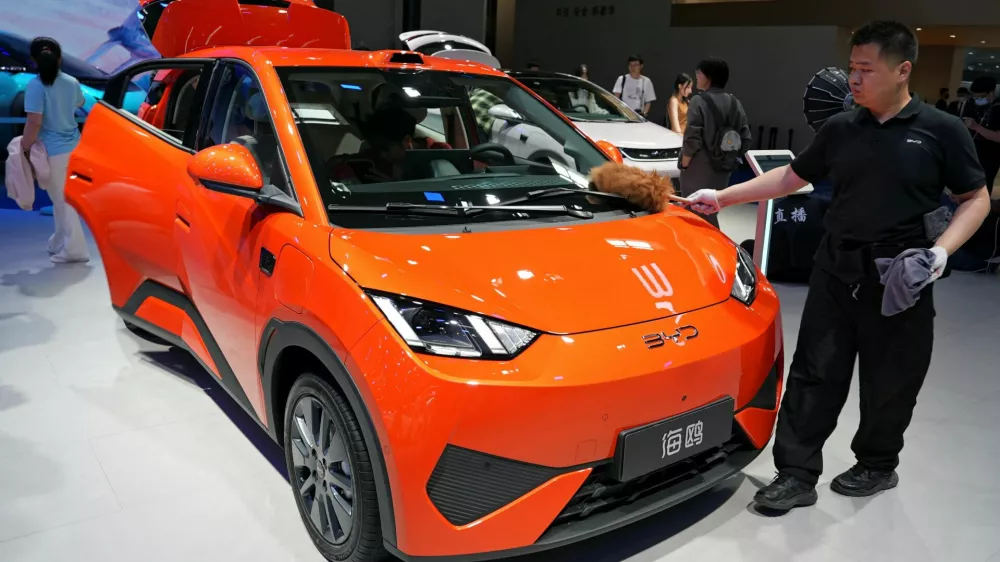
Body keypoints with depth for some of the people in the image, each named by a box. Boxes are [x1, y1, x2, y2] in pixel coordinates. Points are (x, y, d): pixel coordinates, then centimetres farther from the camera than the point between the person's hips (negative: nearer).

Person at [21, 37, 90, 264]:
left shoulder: (36, 85, -16)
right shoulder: (72, 82, 3)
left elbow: (34, 122, -20)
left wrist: (24, 148, -10)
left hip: (53, 150, -7)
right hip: (73, 146, 7)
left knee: (62, 201, 0)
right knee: (64, 199, 18)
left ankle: (74, 249, 2)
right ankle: (61, 242, 29)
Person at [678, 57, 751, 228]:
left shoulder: (699, 101, -12)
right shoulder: (735, 103, 9)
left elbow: (692, 139, -16)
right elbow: (746, 139, 9)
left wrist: (684, 165, -5)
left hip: (699, 170, -7)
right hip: (722, 169, 7)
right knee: (709, 212, 18)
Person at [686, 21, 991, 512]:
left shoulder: (940, 131, -3)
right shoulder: (840, 129, 6)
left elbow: (977, 199, 2)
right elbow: (790, 178, 15)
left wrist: (941, 250, -15)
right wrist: (723, 197, 9)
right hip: (835, 272, 3)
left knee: (889, 383, 10)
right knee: (813, 375, 1)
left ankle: (878, 466, 33)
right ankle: (797, 474, 10)